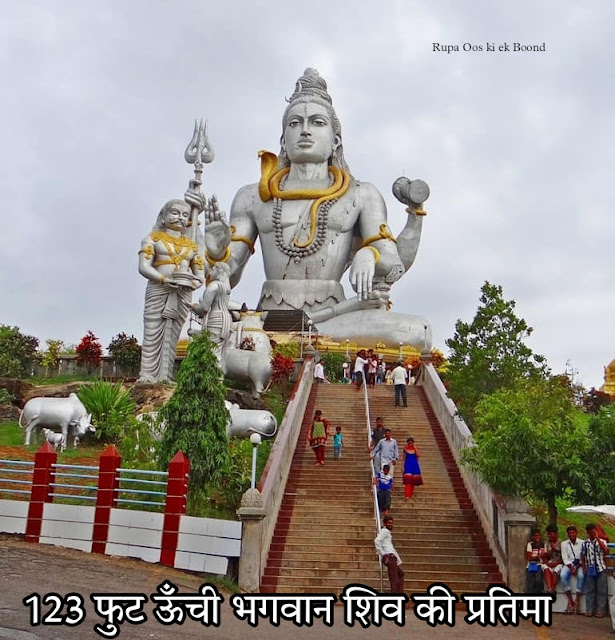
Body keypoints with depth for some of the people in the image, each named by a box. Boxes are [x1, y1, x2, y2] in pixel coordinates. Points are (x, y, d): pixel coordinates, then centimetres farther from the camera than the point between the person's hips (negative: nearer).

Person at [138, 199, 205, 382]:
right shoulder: (153, 238, 9)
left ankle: (165, 376, -2)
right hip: (158, 290, -3)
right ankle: (147, 374, -10)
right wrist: (164, 279, -18)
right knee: (153, 334, -9)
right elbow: (143, 266, -3)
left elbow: (200, 273, 19)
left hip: (183, 294, 4)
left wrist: (195, 283, -6)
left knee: (172, 336, -1)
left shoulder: (191, 245, 21)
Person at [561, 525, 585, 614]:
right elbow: (565, 558, 1)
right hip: (569, 564, 1)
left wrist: (577, 567, -16)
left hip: (579, 564, -1)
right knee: (563, 575, -29)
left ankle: (577, 600, -24)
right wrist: (571, 567, -14)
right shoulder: (564, 544, 6)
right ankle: (570, 600, -21)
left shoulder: (582, 543, 2)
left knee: (581, 576, -34)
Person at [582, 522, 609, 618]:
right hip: (590, 569, 2)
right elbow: (583, 556, 12)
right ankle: (589, 610, 8)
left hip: (600, 569, -2)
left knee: (601, 591, 0)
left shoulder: (602, 541, 1)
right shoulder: (585, 543, 7)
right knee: (589, 591, 3)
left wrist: (598, 538, -17)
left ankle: (600, 611, 6)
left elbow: (606, 552, -17)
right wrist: (584, 568, 4)